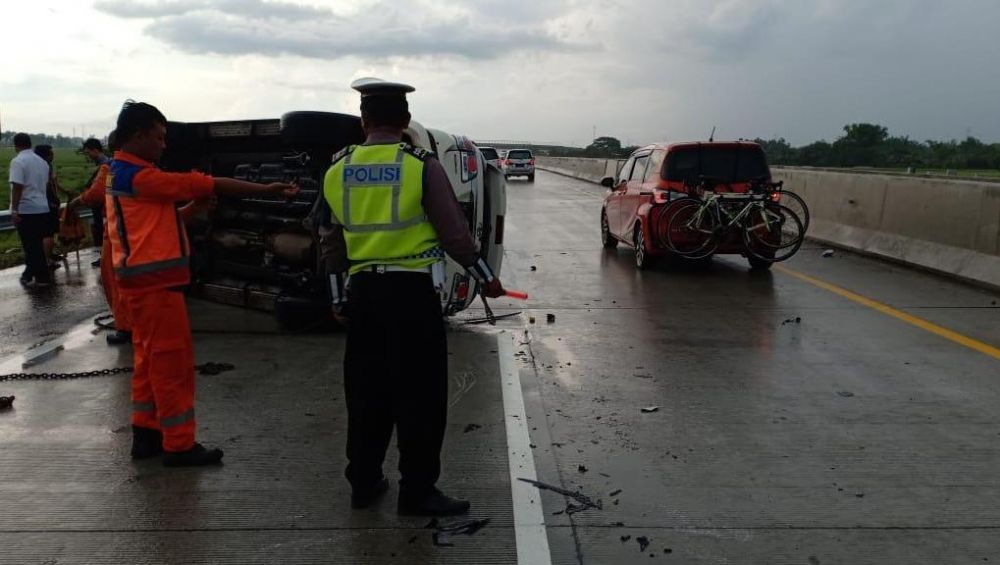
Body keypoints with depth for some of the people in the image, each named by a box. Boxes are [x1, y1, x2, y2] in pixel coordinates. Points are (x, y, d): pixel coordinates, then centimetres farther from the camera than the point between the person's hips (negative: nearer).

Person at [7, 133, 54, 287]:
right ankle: (30, 272, 23)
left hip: (26, 210, -7)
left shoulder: (18, 161, -12)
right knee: (34, 244, 15)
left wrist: (14, 209, -16)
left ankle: (43, 277, 3)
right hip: (42, 208, 7)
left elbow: (17, 187, -19)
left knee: (31, 245, 0)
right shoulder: (42, 161, 11)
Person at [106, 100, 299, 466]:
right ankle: (179, 445, 3)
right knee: (171, 362, -4)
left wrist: (195, 207, 7)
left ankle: (147, 435, 24)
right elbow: (207, 185, -18)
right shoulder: (139, 176, -17)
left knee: (151, 359, 16)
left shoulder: (119, 174, 15)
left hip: (144, 281, 10)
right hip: (155, 283, -10)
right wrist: (267, 190, -15)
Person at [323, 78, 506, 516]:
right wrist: (486, 277, 5)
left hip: (362, 290, 5)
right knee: (420, 394, 4)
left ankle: (363, 482, 25)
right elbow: (454, 234, -7)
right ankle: (417, 491, 9)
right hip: (412, 290, -4)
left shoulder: (336, 171, 4)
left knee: (366, 391, 15)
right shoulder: (422, 166, -8)